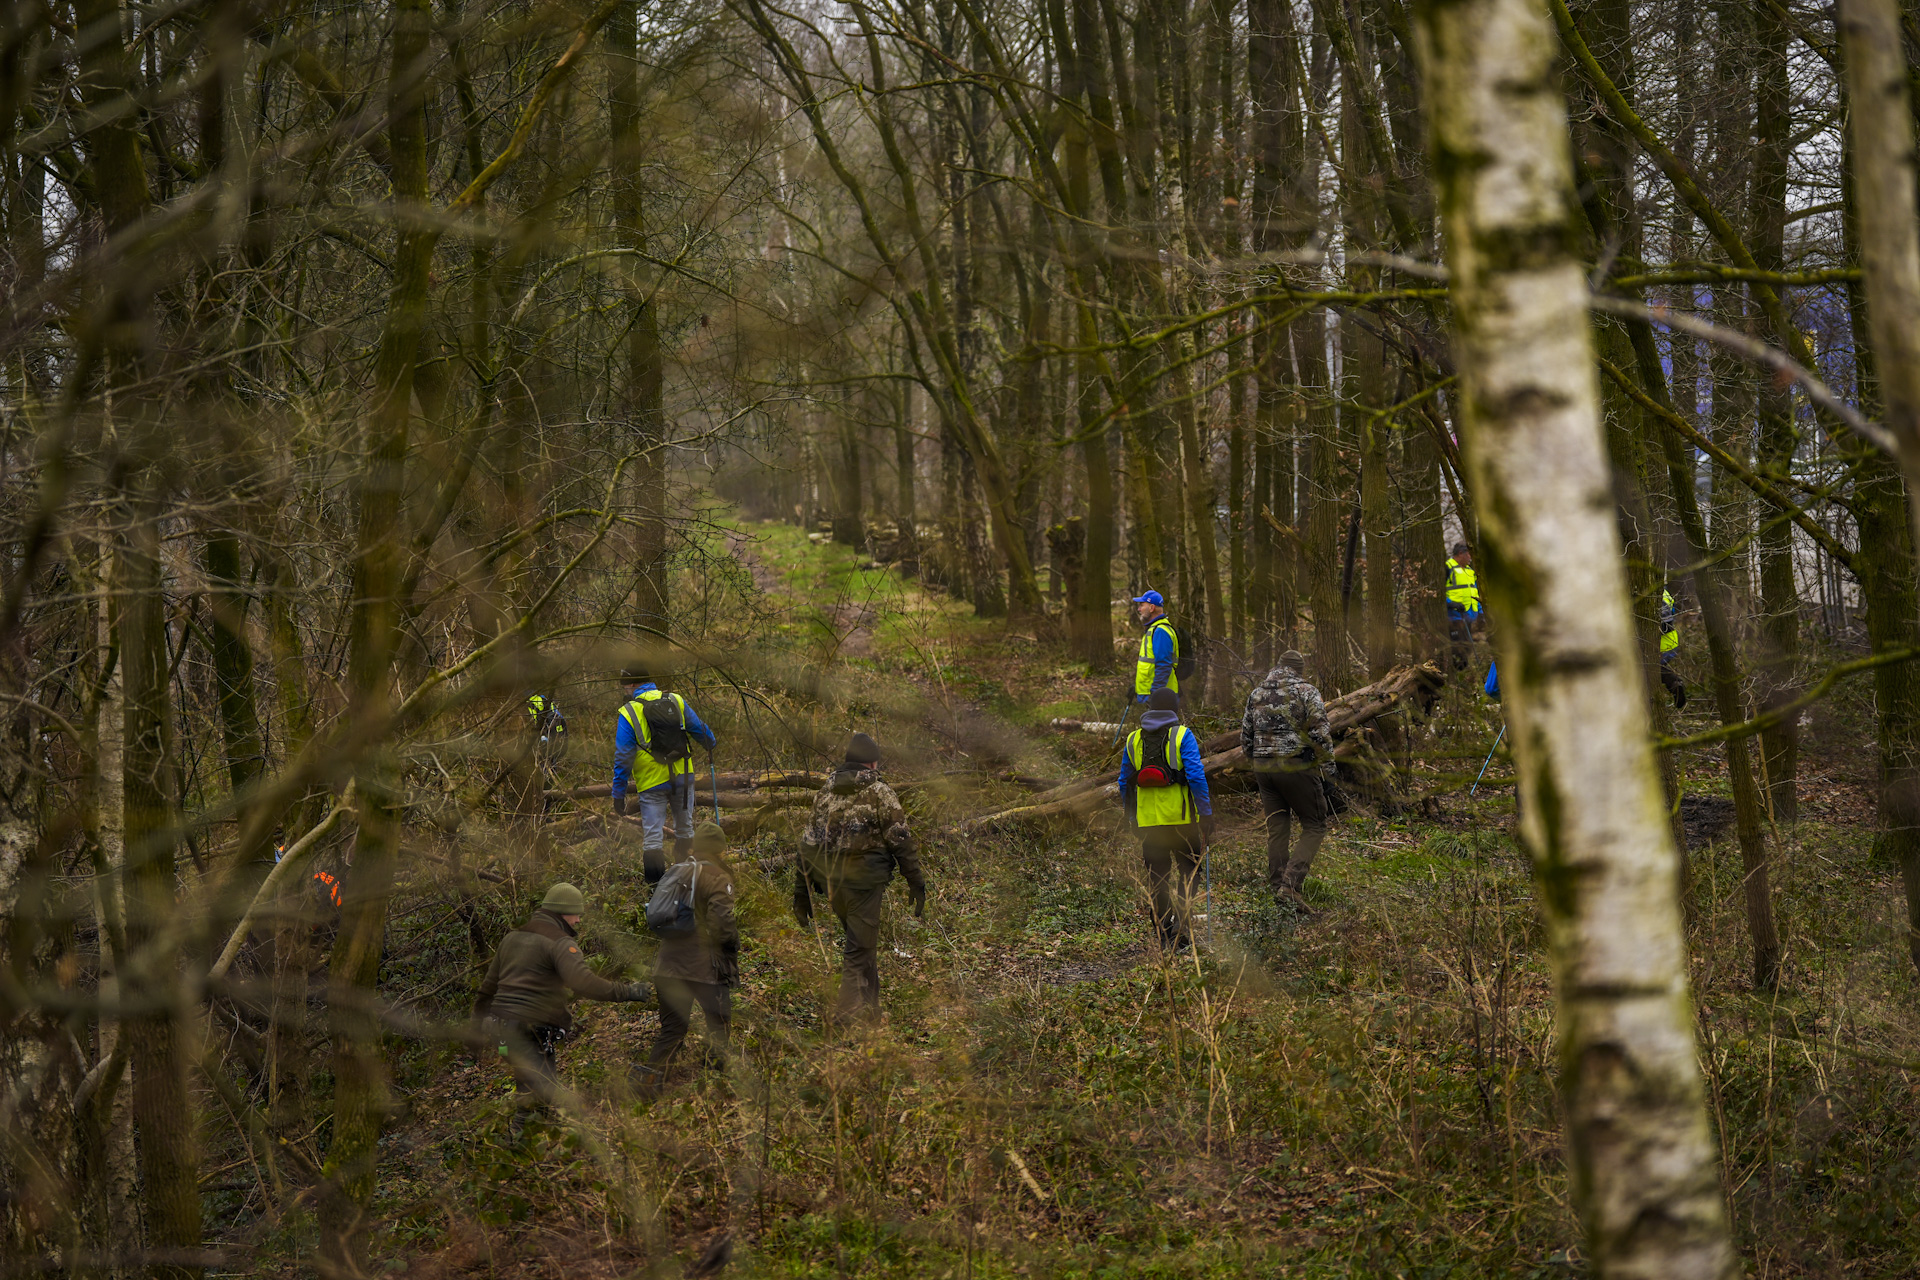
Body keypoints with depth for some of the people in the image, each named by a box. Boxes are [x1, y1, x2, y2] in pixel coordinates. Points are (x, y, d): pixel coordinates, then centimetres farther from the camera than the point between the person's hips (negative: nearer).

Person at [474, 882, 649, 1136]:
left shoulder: (513, 938, 20)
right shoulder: (560, 943, -8)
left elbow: (489, 986, 27)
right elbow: (583, 983, -24)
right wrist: (626, 991, -20)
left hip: (503, 1027, 9)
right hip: (532, 1031, -9)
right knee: (540, 1095, -10)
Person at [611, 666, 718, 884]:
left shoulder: (629, 713, -9)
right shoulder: (677, 702, 1)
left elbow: (623, 758, -10)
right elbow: (700, 730, 13)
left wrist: (619, 795, -5)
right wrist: (711, 744, 37)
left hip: (651, 783, -4)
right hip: (683, 777, 4)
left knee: (652, 838, 0)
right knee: (684, 829, 20)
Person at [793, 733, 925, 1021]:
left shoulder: (825, 793, 13)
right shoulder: (879, 793, -3)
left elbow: (808, 844, 13)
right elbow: (901, 842, -8)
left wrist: (801, 893, 17)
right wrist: (917, 885, -4)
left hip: (830, 882, 6)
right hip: (864, 883, -6)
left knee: (860, 946, 21)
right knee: (860, 951, -4)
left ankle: (869, 1011, 24)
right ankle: (851, 1017, -9)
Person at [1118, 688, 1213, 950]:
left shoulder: (1133, 740, 7)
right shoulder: (1182, 735, -6)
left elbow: (1125, 783, 12)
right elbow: (1196, 776, -13)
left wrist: (1131, 816, 23)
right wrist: (1206, 814, -9)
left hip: (1148, 820, 3)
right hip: (1181, 817, -3)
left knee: (1157, 877, 10)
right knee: (1189, 870, 10)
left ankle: (1164, 935, 11)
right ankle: (1181, 922, -8)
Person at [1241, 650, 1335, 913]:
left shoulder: (1257, 693, 12)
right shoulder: (1306, 692, -5)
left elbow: (1245, 735, 15)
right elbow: (1320, 734, -11)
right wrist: (1328, 768, -3)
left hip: (1264, 769, 5)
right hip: (1297, 768, -5)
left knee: (1277, 829, 13)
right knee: (1314, 827, 2)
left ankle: (1277, 886, 13)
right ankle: (1290, 885, -13)